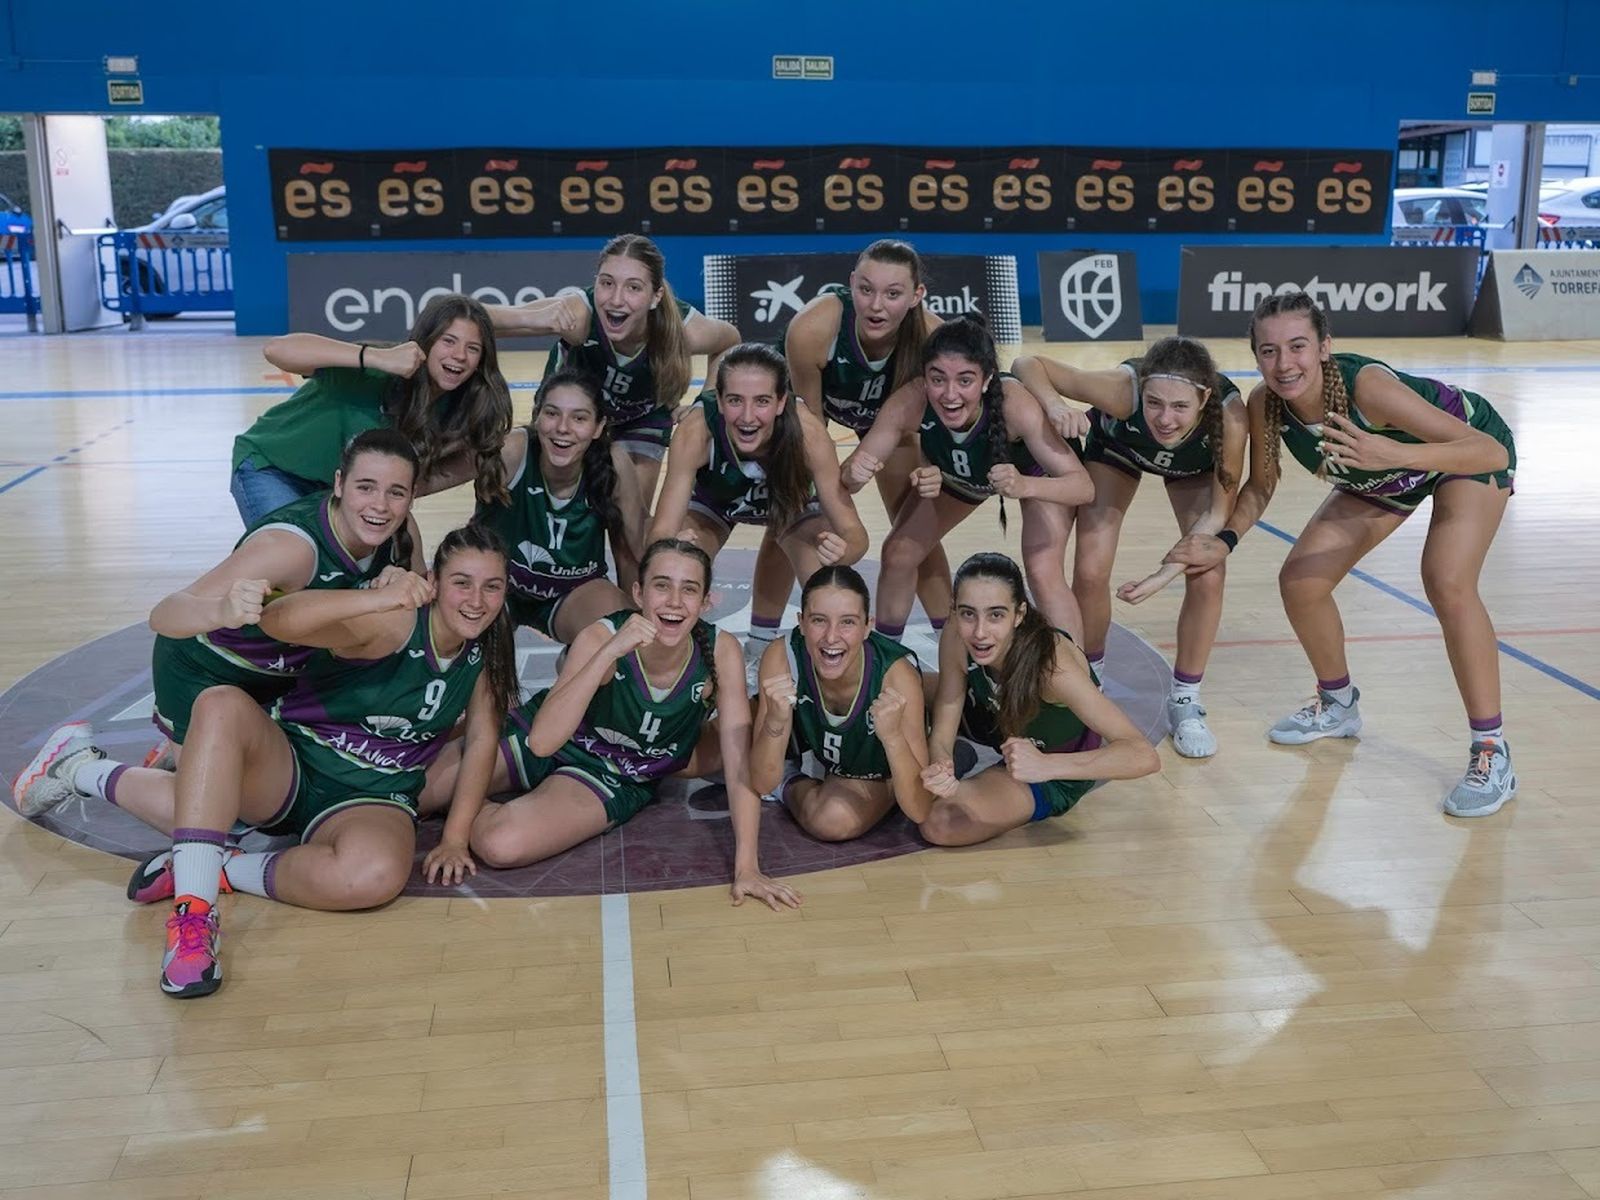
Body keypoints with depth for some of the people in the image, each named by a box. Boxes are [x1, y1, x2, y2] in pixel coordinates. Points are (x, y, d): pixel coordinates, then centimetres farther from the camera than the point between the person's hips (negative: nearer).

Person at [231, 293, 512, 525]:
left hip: (336, 487, 6)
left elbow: (414, 484, -8)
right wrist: (378, 357, -54)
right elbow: (276, 349, -46)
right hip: (270, 468, -6)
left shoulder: (456, 405, -14)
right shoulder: (376, 375, -34)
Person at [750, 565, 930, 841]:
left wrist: (893, 735, -53)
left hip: (877, 770, -3)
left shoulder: (896, 675, -37)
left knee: (834, 819, -28)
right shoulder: (781, 657, -31)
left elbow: (919, 806, -37)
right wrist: (775, 723, -47)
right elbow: (762, 784, -28)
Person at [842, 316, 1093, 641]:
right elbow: (845, 478, -28)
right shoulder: (908, 404, -36)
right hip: (957, 476, 3)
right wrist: (853, 474, -52)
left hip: (1035, 472, -3)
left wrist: (1025, 485, -62)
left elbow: (1084, 486, -43)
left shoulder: (1015, 404, -43)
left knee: (1044, 574, -21)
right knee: (898, 554, 1)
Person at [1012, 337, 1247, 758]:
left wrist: (1166, 573, -38)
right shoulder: (1123, 390, -43)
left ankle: (1184, 702, 9)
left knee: (1207, 577, -13)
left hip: (1195, 467, 1)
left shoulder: (1229, 414, -40)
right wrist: (1054, 405, -55)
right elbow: (1028, 364, -34)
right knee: (1090, 573, -10)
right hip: (1117, 449, 0)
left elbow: (1218, 513, -28)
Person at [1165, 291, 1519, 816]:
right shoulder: (1264, 404, -25)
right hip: (1379, 477, 6)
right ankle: (1338, 704, 25)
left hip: (1470, 453, -6)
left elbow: (1492, 452, -45)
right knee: (1300, 580, -2)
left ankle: (1492, 754, -14)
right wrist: (1225, 540, -21)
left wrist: (1395, 454, -60)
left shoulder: (1367, 385, -41)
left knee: (1447, 585, -27)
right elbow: (1261, 485, -5)